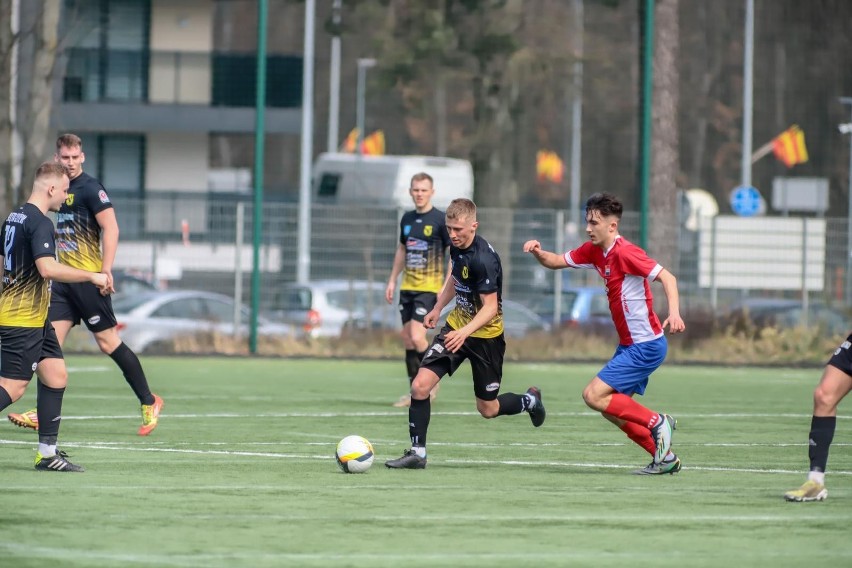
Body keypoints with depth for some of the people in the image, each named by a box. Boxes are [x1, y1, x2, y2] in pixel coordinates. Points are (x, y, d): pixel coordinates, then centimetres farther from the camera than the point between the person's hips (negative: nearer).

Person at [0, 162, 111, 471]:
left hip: (35, 319, 10)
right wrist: (92, 276, -21)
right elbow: (48, 268, -28)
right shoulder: (40, 223, -17)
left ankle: (47, 452, 9)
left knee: (56, 375, 9)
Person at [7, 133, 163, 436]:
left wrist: (106, 270, -22)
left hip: (88, 278, -8)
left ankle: (149, 402, 7)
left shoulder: (90, 189, -10)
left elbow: (110, 228, -16)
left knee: (108, 342, -4)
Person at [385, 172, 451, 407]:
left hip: (429, 288, -6)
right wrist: (392, 280, 19)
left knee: (417, 337, -17)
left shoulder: (441, 220, -8)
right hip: (407, 287, 6)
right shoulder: (407, 219, 10)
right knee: (407, 339, 5)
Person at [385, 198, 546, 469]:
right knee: (420, 385, -11)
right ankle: (417, 452, -2)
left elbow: (490, 307, -28)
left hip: (485, 335, -6)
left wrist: (465, 332, -41)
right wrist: (438, 308, 23)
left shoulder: (483, 260, -28)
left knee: (488, 409, 7)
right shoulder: (456, 245, -4)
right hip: (456, 325, 6)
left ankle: (530, 400, 38)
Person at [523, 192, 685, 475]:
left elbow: (666, 277, -24)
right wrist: (538, 252, -5)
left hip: (645, 345, -9)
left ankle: (657, 422, -5)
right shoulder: (593, 250, 7)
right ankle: (665, 457, 16)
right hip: (629, 345, 9)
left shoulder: (624, 252, -19)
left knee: (594, 395, -15)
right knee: (612, 407, 10)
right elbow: (557, 261, 17)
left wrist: (674, 312, -40)